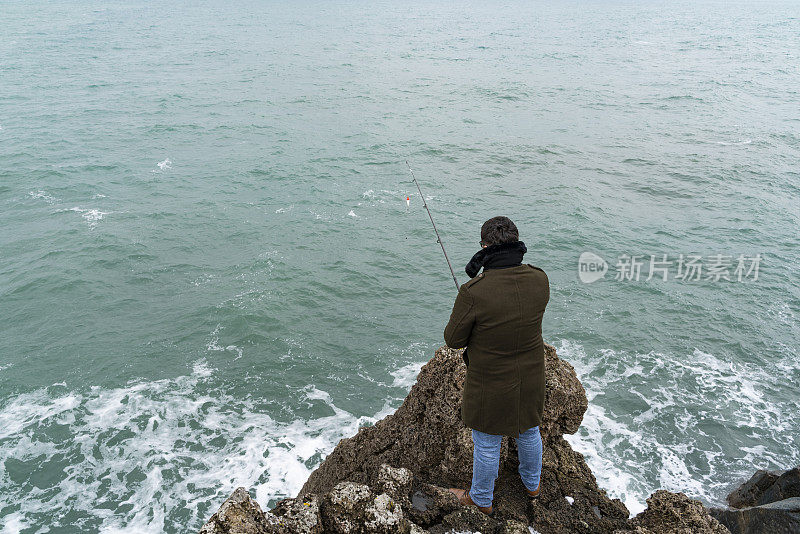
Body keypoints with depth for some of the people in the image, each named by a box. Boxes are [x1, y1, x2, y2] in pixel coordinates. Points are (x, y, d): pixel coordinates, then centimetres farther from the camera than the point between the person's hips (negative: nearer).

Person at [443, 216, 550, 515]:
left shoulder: (474, 292, -31)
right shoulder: (539, 280, -15)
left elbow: (453, 340, -17)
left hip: (490, 384, -5)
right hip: (530, 379, 5)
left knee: (487, 444, 18)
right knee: (529, 432, 29)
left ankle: (481, 500, 43)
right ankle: (532, 484, 55)